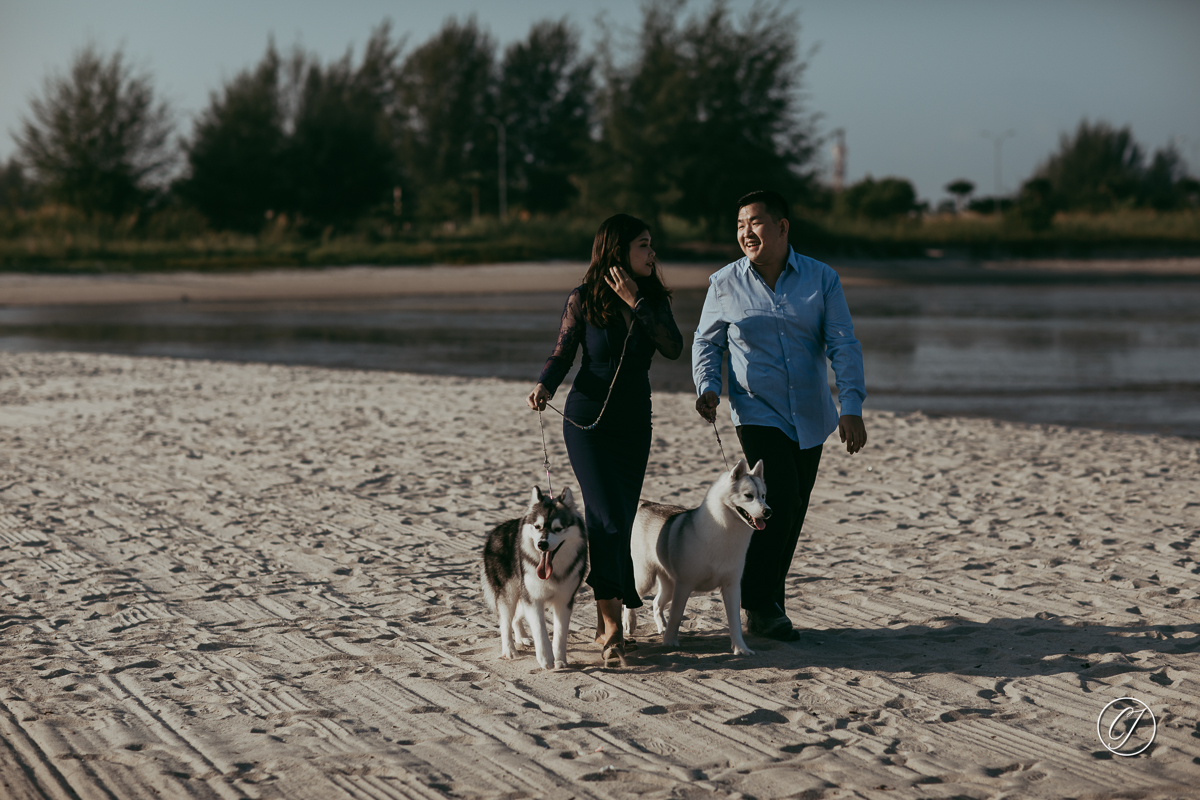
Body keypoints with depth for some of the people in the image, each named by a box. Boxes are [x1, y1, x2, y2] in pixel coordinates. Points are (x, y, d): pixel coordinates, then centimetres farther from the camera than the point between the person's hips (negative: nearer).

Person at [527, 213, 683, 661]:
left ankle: (605, 619, 17)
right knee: (608, 517, -13)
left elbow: (673, 349, -13)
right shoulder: (583, 300, -7)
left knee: (620, 520, 5)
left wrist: (637, 303, -17)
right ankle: (612, 626, -11)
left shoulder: (653, 299, 2)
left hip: (634, 424, 4)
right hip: (588, 421, -4)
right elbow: (562, 354, -3)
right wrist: (544, 386, -21)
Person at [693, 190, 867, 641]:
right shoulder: (725, 284, -2)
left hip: (809, 417, 3)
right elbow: (707, 342, 8)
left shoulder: (821, 279, -1)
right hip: (758, 413, -3)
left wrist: (851, 407, -15)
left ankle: (769, 602, 22)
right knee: (779, 498, -19)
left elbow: (844, 346, -4)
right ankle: (759, 606, -8)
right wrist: (707, 387, -11)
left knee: (793, 513, 8)